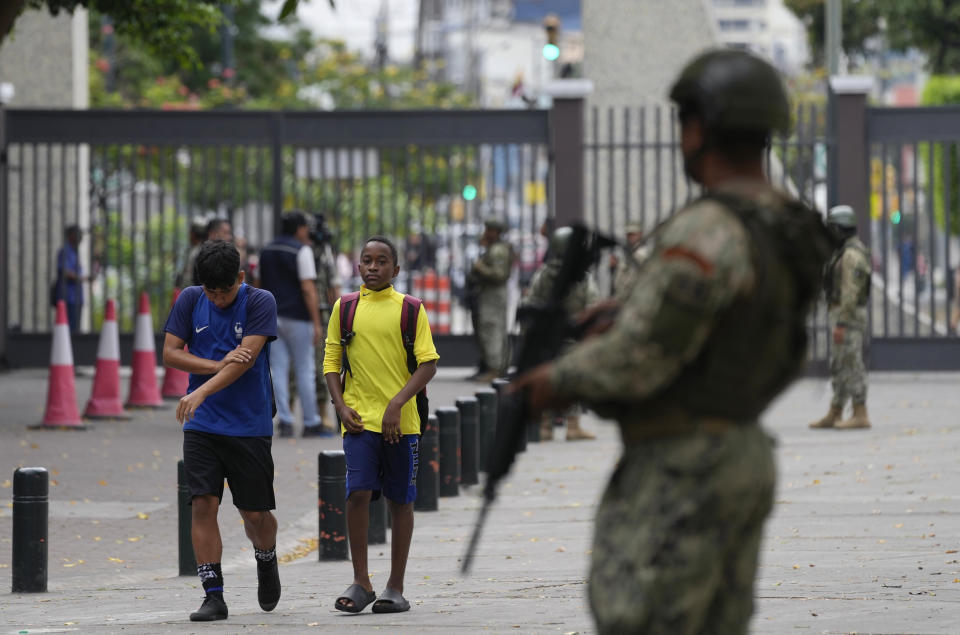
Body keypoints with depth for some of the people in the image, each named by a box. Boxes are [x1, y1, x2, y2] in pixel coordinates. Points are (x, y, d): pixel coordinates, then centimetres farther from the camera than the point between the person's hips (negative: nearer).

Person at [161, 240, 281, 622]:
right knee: (203, 504, -10)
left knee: (255, 513, 5)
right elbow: (170, 353, 2)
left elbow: (246, 358, -17)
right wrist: (219, 365, -13)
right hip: (202, 424, 2)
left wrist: (201, 392, -28)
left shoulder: (261, 303, -6)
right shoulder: (190, 300, 3)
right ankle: (214, 597, -7)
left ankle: (266, 561, 38)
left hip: (250, 425, -2)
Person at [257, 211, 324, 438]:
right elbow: (308, 289, -16)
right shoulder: (302, 251, -9)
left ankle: (284, 419, -5)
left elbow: (260, 284, 17)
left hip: (272, 316, 5)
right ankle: (310, 423, 5)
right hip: (296, 317, -5)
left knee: (278, 370, 3)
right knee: (304, 370, 2)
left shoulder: (266, 251, 11)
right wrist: (316, 323, -16)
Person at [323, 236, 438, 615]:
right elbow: (331, 362, 11)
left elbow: (428, 364, -3)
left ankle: (396, 587, 13)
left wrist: (397, 403, -14)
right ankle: (360, 583, -5)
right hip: (359, 419, 0)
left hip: (401, 422, 0)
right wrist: (340, 405, -4)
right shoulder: (344, 308, 7)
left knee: (400, 501, 5)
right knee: (358, 493, -13)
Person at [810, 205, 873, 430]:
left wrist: (840, 325, -24)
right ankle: (834, 415, 14)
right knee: (839, 367, 11)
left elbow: (850, 291, -23)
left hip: (847, 318, -10)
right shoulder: (850, 252, 17)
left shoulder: (851, 254, -18)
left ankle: (860, 416, -6)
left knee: (851, 366, -8)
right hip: (847, 318, 10)